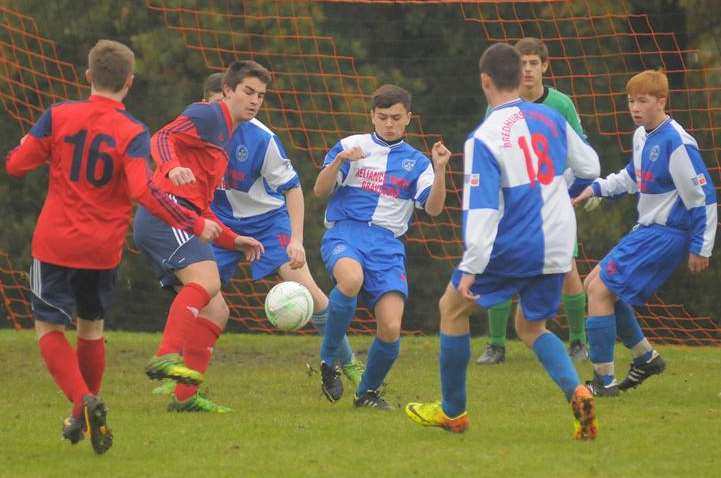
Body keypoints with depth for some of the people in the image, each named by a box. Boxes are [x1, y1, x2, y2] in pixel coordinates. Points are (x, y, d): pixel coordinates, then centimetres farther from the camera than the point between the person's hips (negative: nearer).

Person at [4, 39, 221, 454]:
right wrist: (194, 225, -16)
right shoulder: (133, 133, -10)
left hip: (55, 244, -1)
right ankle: (86, 414, 28)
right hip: (104, 249, 1)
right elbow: (143, 191, -23)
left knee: (50, 329, 7)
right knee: (92, 327, 21)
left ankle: (84, 401, -16)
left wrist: (39, 148, 20)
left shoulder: (59, 116, -6)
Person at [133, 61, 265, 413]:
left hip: (180, 223, 10)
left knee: (215, 312, 6)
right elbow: (163, 138, -16)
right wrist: (172, 168, -36)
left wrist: (233, 240, 27)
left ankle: (185, 397, 2)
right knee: (207, 281, -30)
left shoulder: (224, 136, 30)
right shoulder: (208, 116, 2)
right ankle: (165, 357, -41)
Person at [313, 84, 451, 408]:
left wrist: (440, 170, -12)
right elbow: (320, 191, 3)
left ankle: (368, 392, 15)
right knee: (351, 279, -38)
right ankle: (328, 361, -18)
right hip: (344, 232, -2)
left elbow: (433, 209, 2)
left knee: (391, 329, -13)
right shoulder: (350, 146, 10)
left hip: (387, 244, 2)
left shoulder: (416, 162, 14)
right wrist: (339, 161, -14)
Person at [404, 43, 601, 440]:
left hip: (512, 247, -5)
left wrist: (470, 268, -20)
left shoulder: (483, 138, -14)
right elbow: (589, 167, 14)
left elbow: (482, 209, -20)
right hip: (556, 247, 5)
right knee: (531, 327, 21)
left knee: (452, 307, 16)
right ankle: (577, 392, -8)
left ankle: (452, 411, 23)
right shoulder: (550, 119, 3)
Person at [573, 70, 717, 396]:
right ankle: (646, 357, 23)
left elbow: (703, 197, -18)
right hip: (646, 230, 10)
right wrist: (597, 188, 15)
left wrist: (700, 247, -15)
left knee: (599, 289, -12)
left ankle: (604, 379, -8)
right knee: (595, 284, 14)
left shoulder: (677, 143, -20)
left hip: (665, 234, -10)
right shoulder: (642, 136, 9)